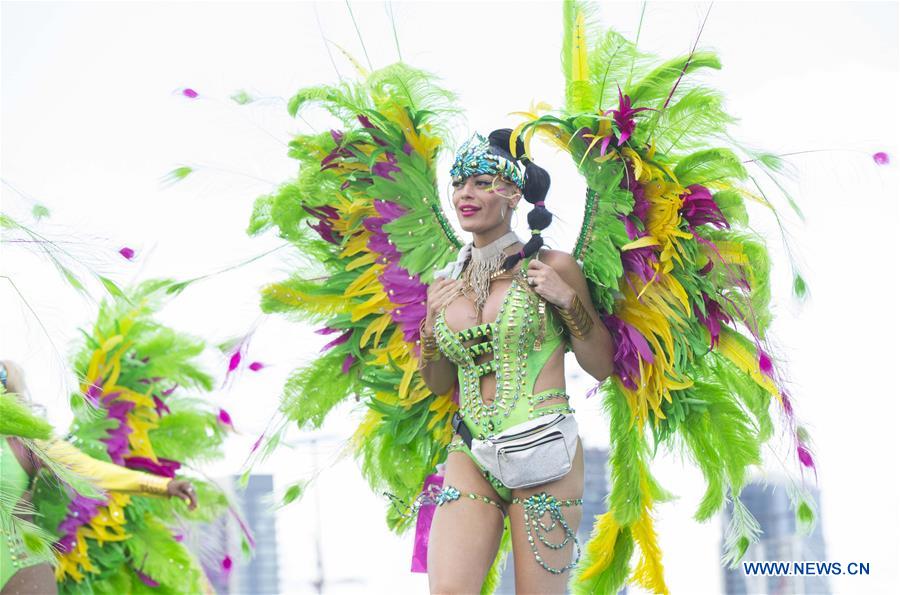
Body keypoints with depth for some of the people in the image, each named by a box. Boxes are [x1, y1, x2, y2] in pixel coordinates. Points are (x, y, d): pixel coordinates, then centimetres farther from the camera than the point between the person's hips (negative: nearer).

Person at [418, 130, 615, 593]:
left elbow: (601, 366, 5)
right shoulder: (445, 285, 12)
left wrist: (567, 300, -8)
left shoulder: (551, 267, 1)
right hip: (470, 452, 3)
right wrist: (430, 327, 4)